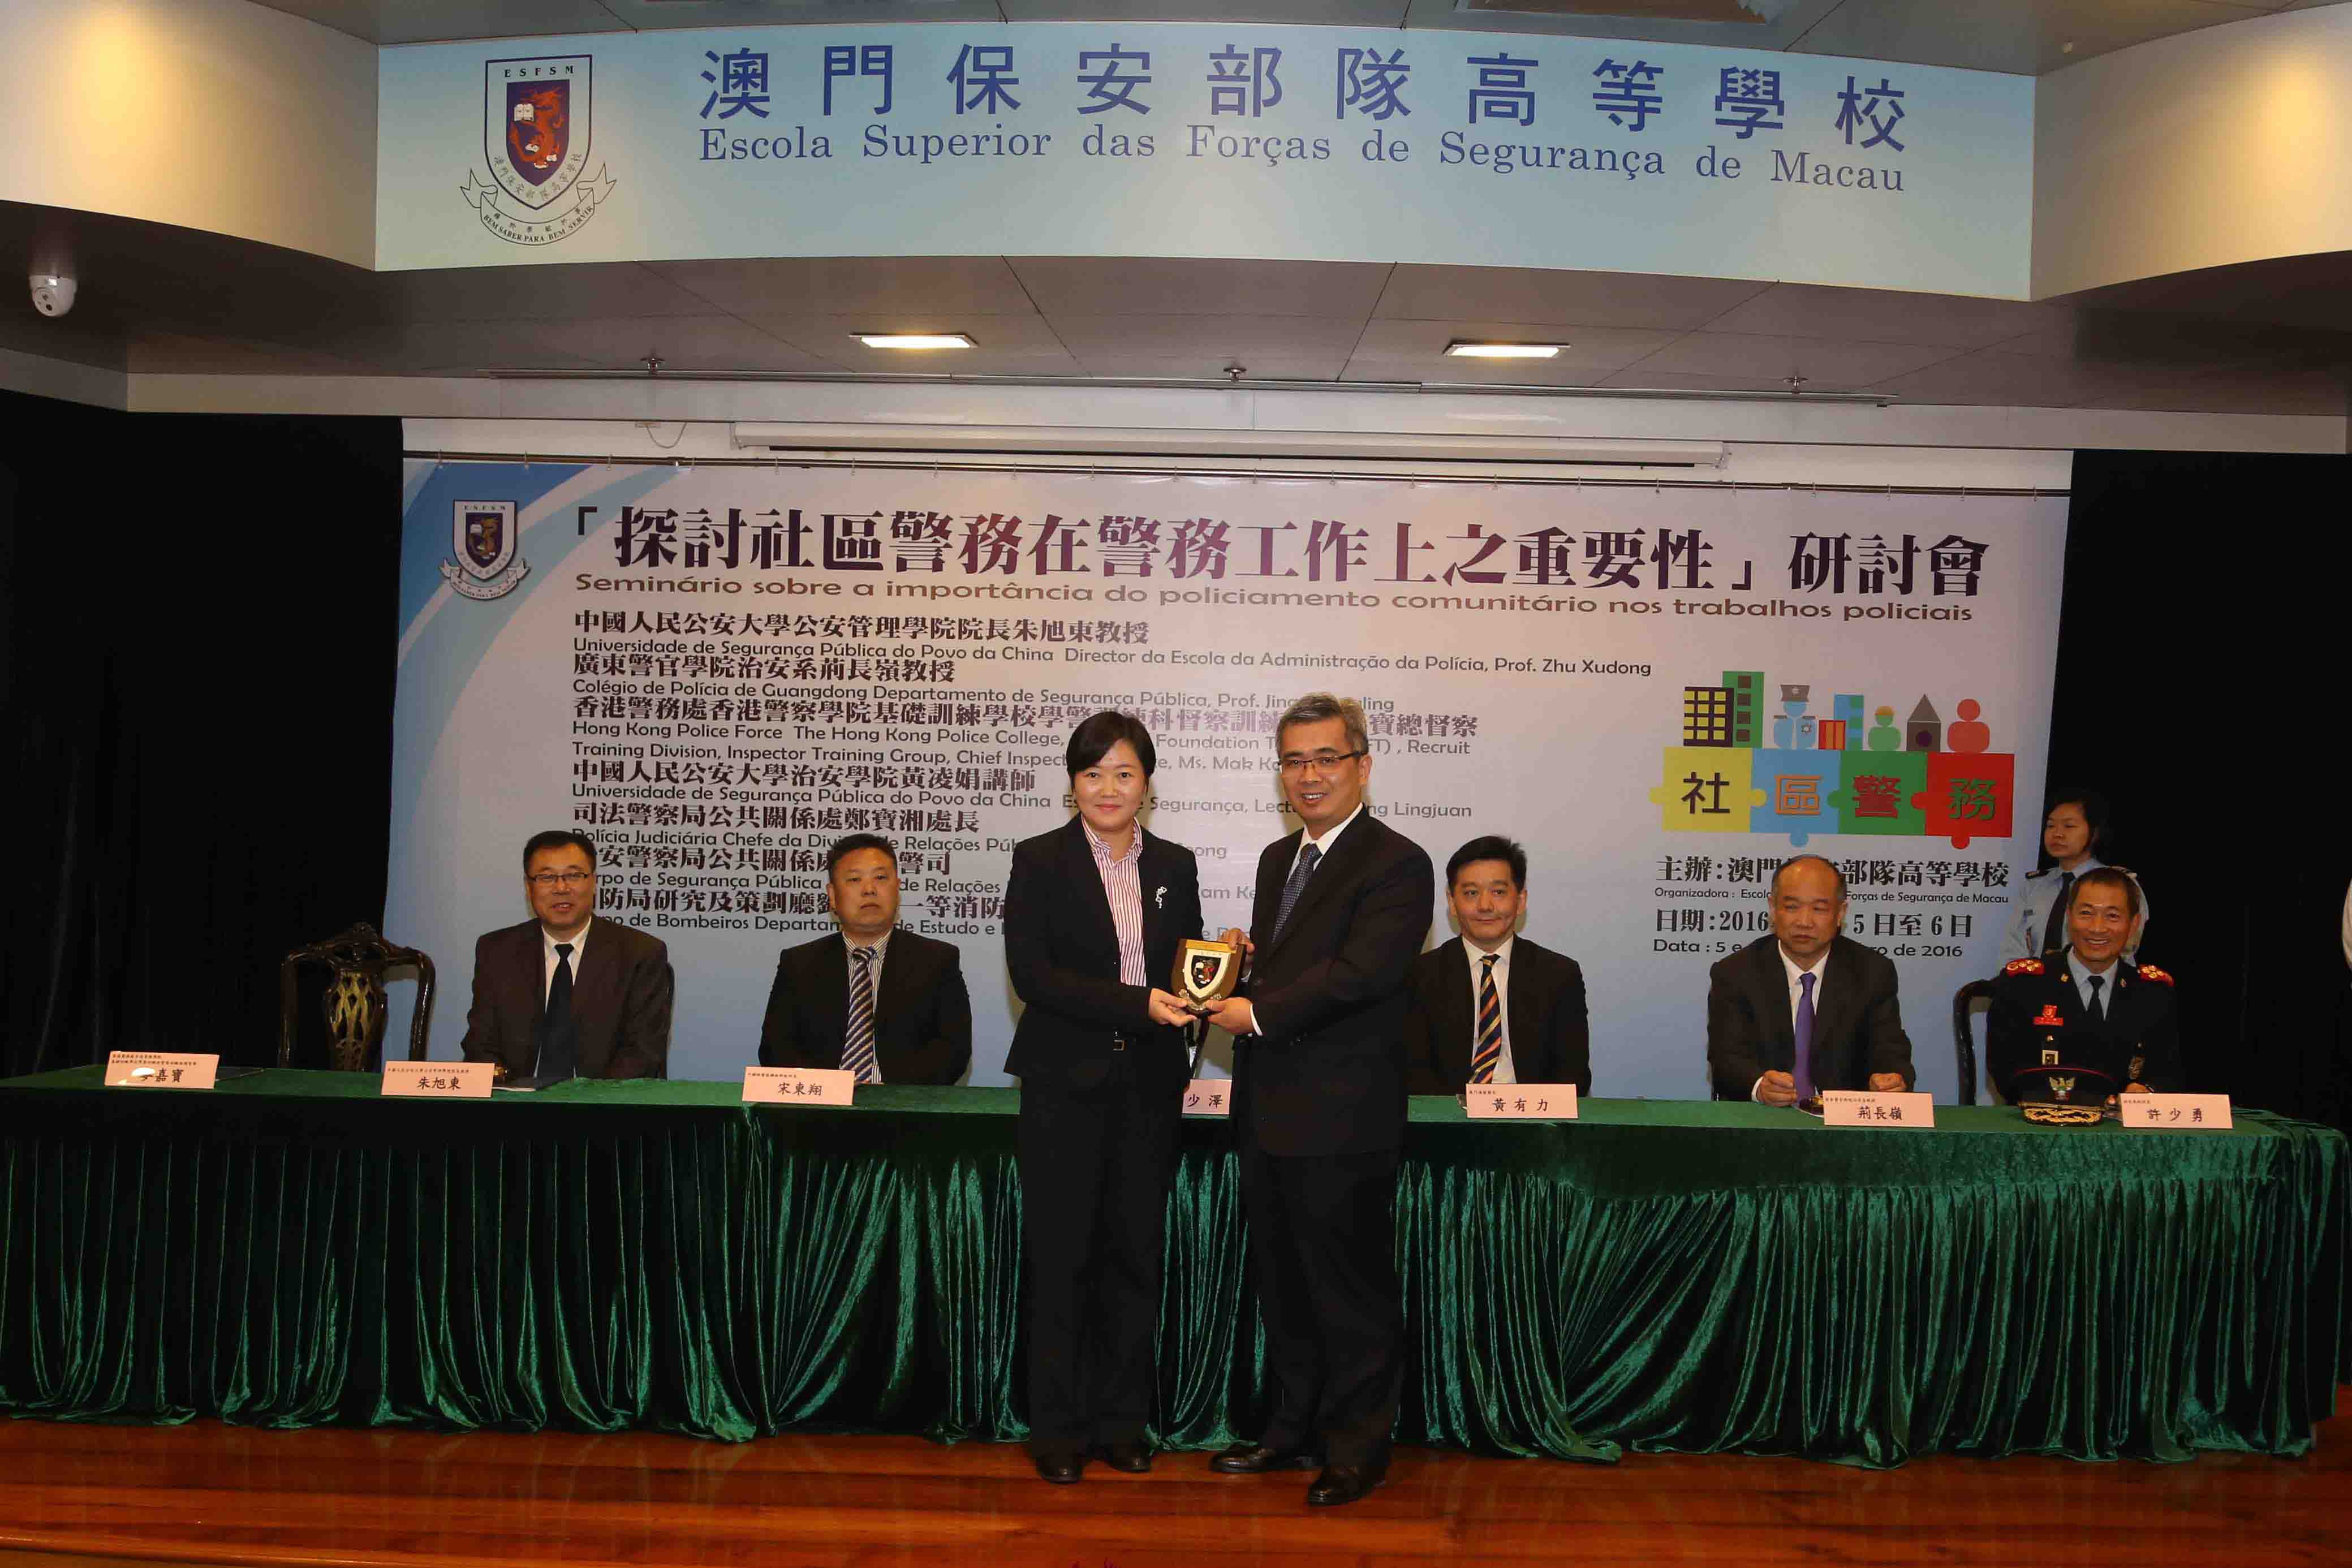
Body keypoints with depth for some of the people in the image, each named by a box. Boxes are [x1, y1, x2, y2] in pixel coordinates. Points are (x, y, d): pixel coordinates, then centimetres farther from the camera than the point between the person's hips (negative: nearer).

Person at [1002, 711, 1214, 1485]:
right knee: (1061, 1256, 1)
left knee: (1135, 1253, 7)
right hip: (1066, 1082, -3)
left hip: (1148, 1084, 4)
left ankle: (1123, 1422, 18)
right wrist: (1137, 1004, -20)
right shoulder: (1040, 862, -2)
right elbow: (1031, 973, -12)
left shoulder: (1174, 866, 10)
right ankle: (1059, 1429, 11)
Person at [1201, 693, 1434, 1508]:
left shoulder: (1396, 864, -11)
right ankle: (1295, 1427, 32)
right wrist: (1233, 979, 0)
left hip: (1341, 1119, -8)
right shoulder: (1278, 858, 17)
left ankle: (1357, 1447, 16)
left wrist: (1260, 1012, -17)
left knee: (1351, 1289, 2)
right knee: (1283, 1284, 18)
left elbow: (1360, 972, -23)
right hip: (1269, 1110, 9)